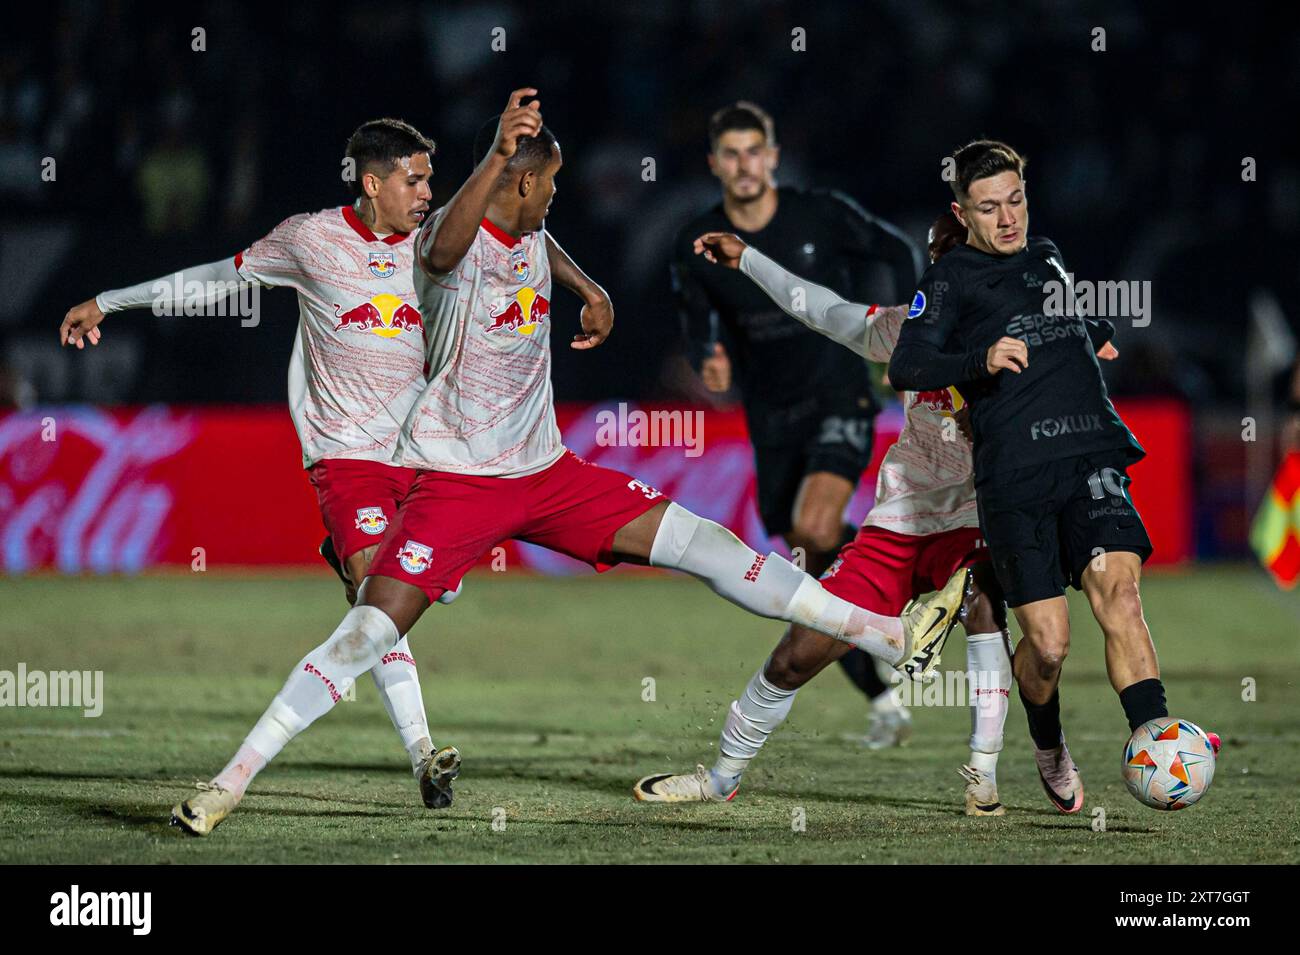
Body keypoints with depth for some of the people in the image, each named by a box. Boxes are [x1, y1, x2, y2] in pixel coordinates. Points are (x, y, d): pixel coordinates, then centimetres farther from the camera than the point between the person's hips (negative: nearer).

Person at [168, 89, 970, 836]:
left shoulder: (531, 234, 8)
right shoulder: (458, 238, -18)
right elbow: (446, 249, -46)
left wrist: (589, 292, 20)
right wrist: (497, 156, -60)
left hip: (545, 472, 7)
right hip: (457, 481, -7)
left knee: (700, 541, 0)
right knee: (368, 636, -16)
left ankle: (894, 639, 0)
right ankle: (231, 782, -9)